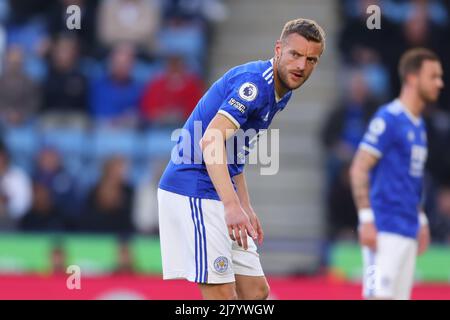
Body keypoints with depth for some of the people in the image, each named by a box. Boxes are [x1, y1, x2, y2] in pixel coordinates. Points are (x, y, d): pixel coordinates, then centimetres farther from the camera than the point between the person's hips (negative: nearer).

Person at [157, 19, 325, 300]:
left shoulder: (280, 94, 14)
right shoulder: (254, 81, -17)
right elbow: (211, 141, -29)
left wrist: (246, 209, 20)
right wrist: (232, 205, -38)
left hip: (221, 196, 10)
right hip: (193, 190, -10)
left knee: (256, 291, 7)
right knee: (222, 295, -14)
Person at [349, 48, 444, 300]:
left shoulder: (419, 125, 16)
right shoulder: (388, 118, -11)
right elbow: (359, 170, -14)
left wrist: (421, 219, 22)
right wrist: (366, 218, -20)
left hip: (409, 231, 9)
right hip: (385, 230, -9)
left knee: (400, 295, 7)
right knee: (379, 295, -13)